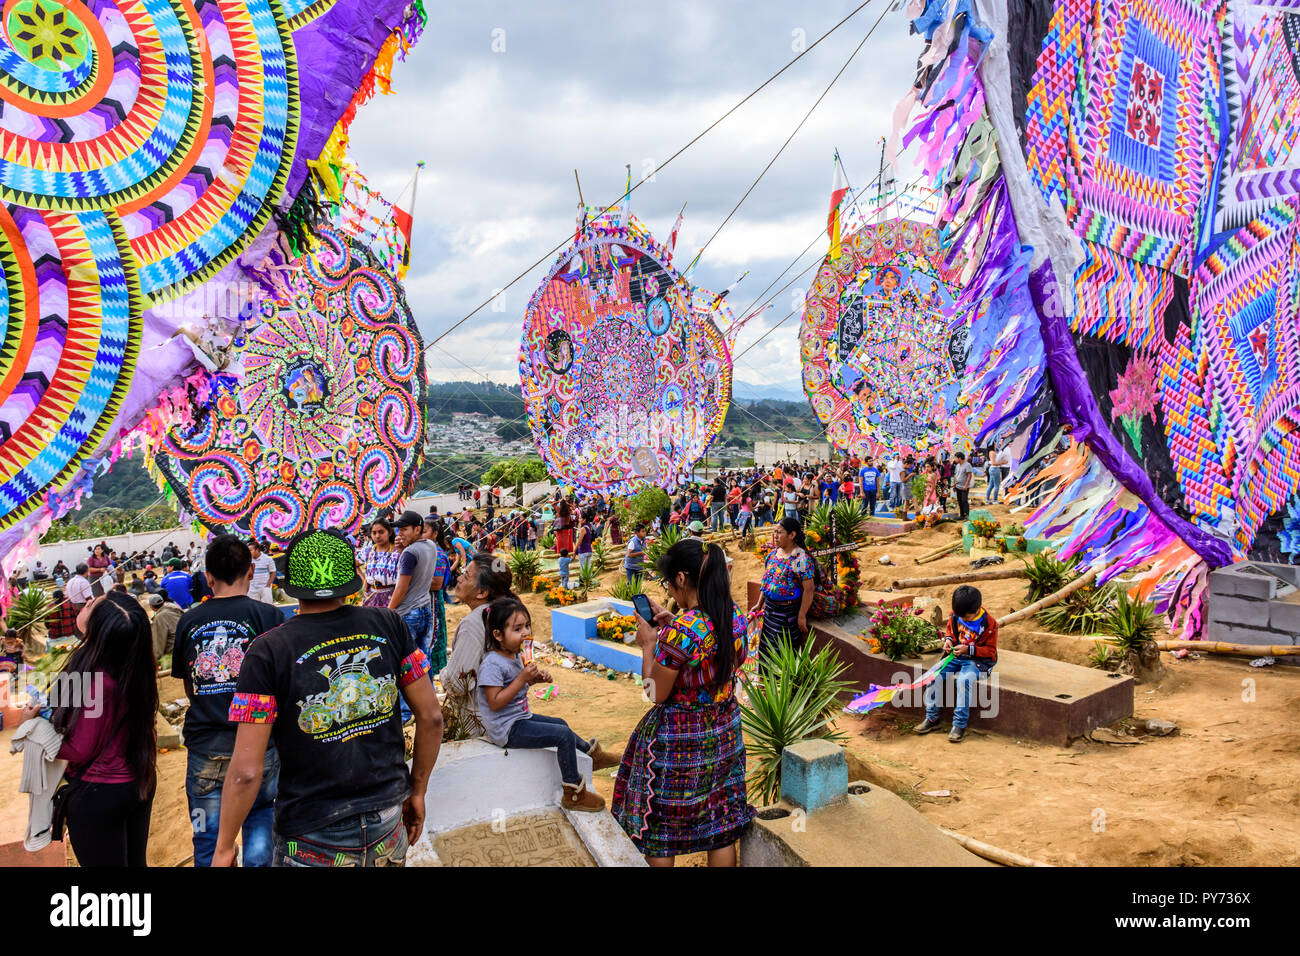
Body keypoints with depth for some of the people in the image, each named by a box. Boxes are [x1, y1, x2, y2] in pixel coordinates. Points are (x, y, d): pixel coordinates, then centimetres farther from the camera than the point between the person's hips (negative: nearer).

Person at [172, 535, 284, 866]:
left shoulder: (189, 622, 3)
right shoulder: (269, 616, -8)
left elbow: (189, 689, 14)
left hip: (204, 750, 3)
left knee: (208, 844, 12)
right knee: (259, 820, 14)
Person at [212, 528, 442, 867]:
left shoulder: (267, 652, -14)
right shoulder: (389, 626, -6)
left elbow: (246, 772, -15)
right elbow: (431, 717, -2)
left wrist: (224, 848, -1)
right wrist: (417, 791, 11)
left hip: (315, 842, -3)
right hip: (389, 824, 3)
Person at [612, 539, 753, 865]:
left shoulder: (679, 631, -27)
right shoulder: (734, 617, -5)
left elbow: (656, 694, -17)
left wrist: (648, 643, -7)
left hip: (679, 740, -7)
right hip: (724, 733, 7)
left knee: (658, 831, 14)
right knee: (721, 827, 19)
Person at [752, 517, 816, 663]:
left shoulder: (802, 558, -19)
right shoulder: (773, 553, 6)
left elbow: (809, 589, -19)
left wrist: (802, 616, -19)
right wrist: (759, 604, 15)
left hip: (788, 612, -7)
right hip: (770, 609, 8)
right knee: (767, 647, 17)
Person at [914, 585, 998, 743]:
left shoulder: (988, 623, -17)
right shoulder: (955, 615, -2)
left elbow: (991, 650, -11)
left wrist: (969, 650, -24)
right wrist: (948, 640, -4)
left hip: (978, 660, -6)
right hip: (956, 656, 6)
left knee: (964, 680, -34)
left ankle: (960, 724, -23)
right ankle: (932, 718, -3)